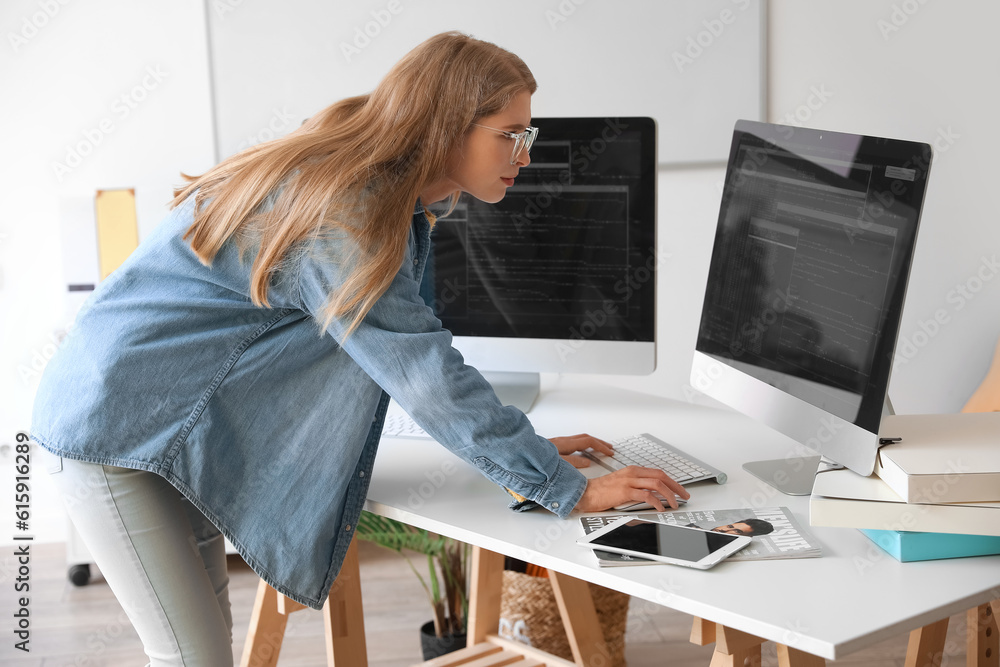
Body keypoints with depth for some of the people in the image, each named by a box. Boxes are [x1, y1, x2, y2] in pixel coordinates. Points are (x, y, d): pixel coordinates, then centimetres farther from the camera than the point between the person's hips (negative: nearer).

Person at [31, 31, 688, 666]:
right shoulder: (343, 214, -27)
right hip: (114, 426, -10)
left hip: (184, 423, 10)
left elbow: (412, 348, 11)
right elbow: (427, 375, -29)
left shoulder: (388, 197, 3)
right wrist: (568, 489, -25)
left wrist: (525, 445, 6)